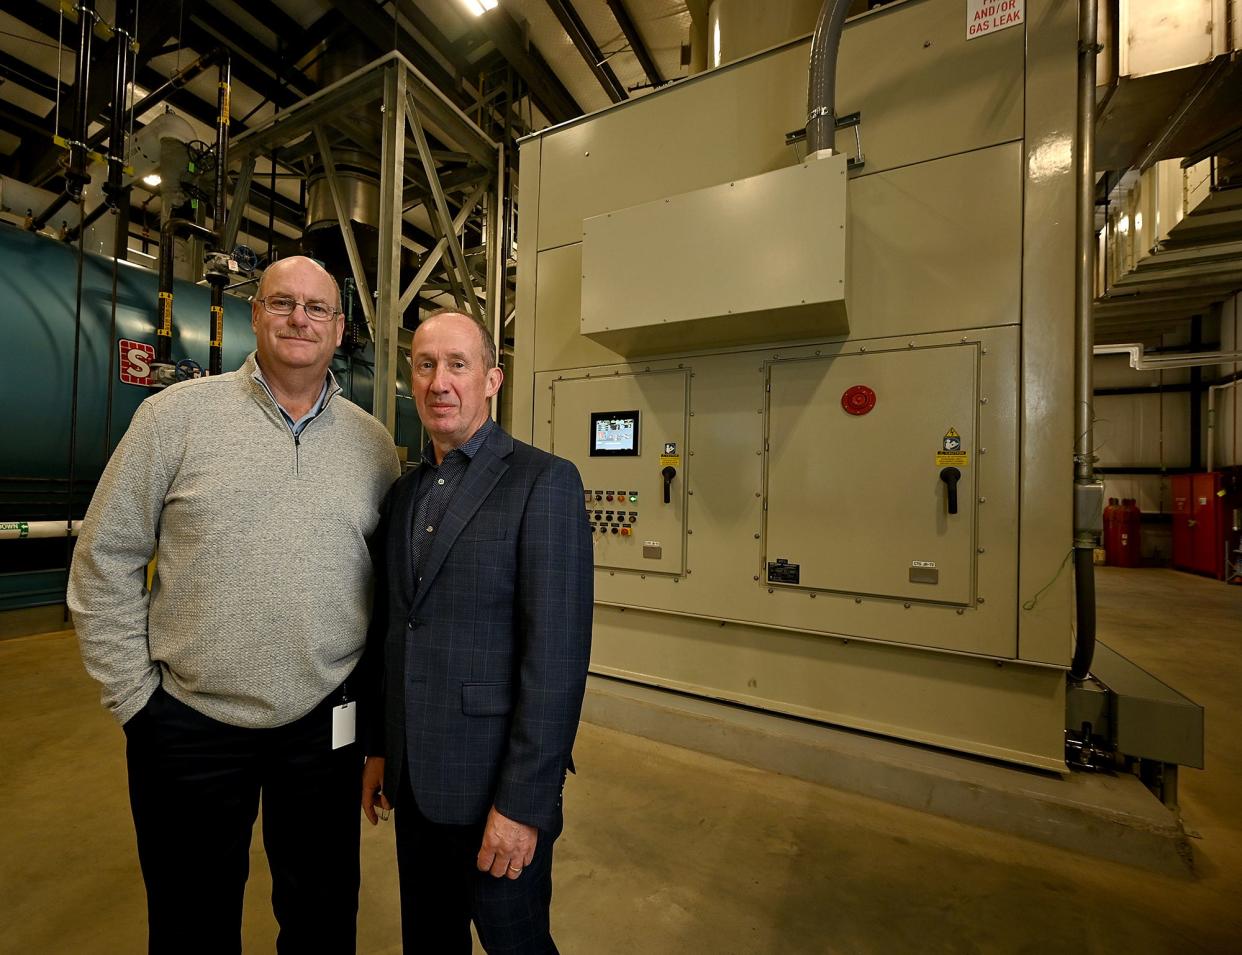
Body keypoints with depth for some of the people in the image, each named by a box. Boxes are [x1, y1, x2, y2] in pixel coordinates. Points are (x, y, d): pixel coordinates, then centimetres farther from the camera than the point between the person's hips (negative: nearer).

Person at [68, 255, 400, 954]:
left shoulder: (375, 443, 0)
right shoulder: (179, 413, -4)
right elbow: (105, 558, -1)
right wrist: (133, 695, -3)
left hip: (324, 724, 1)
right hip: (188, 723, 0)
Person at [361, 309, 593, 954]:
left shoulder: (544, 482, -16)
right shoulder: (403, 493, 6)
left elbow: (558, 652, -20)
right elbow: (390, 631, 11)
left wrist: (522, 803, -18)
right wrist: (379, 749, 13)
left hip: (496, 780, -6)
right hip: (414, 776, 6)